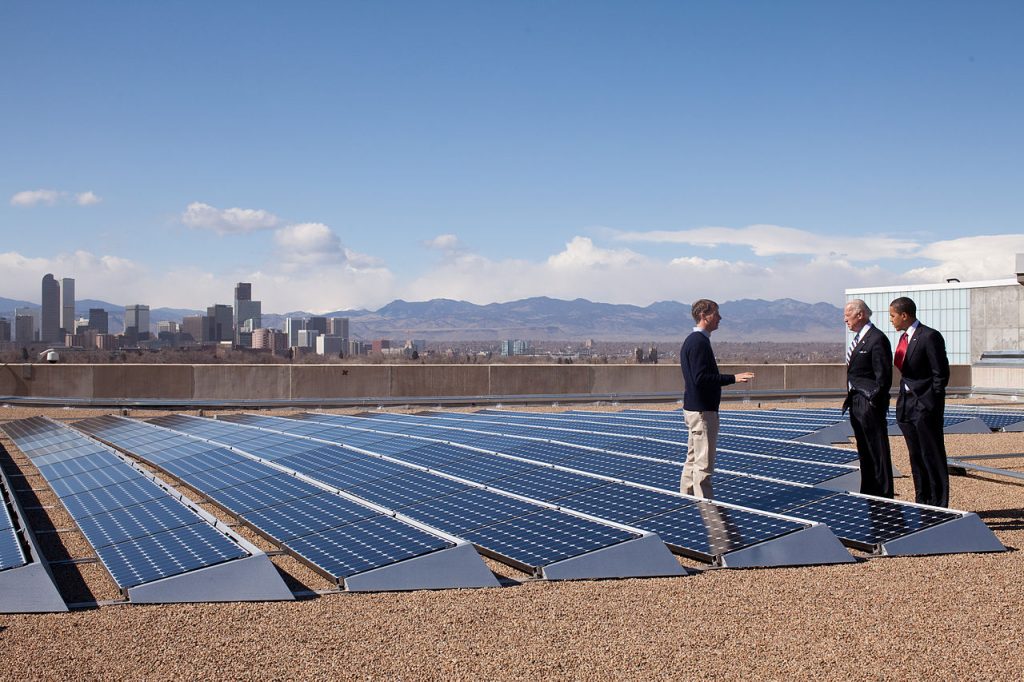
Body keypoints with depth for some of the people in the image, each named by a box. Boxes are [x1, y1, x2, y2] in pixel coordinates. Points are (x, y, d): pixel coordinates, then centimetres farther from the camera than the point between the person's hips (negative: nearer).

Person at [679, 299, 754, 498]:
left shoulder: (691, 341, 15)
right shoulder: (699, 342, -17)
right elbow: (701, 378, -26)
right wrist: (733, 378, -24)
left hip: (693, 408, 11)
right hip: (702, 410, -11)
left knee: (693, 458, 16)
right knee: (704, 463, -6)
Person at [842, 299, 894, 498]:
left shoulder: (877, 339, -15)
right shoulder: (858, 339, 15)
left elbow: (883, 376, -17)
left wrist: (874, 401, -17)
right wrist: (851, 398, 14)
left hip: (870, 405, -10)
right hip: (856, 403, 10)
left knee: (878, 452, -2)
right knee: (864, 451, 16)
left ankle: (884, 495, 4)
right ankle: (868, 493, 25)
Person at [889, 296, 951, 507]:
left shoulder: (929, 337, -13)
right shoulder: (904, 338, 13)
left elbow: (941, 375, -13)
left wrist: (929, 404, -13)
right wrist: (904, 400, 11)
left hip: (925, 407, -8)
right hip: (907, 406, 9)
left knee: (932, 456, -2)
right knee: (916, 457, 13)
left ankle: (939, 506, 5)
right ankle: (922, 503, 22)